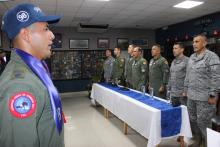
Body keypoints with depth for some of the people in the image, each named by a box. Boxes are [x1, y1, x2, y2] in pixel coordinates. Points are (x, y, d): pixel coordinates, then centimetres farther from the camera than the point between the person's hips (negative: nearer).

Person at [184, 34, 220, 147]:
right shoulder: (192, 57, 12)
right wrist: (186, 89, 16)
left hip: (204, 97, -7)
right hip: (191, 96, 7)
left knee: (203, 122, 1)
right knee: (193, 120, 15)